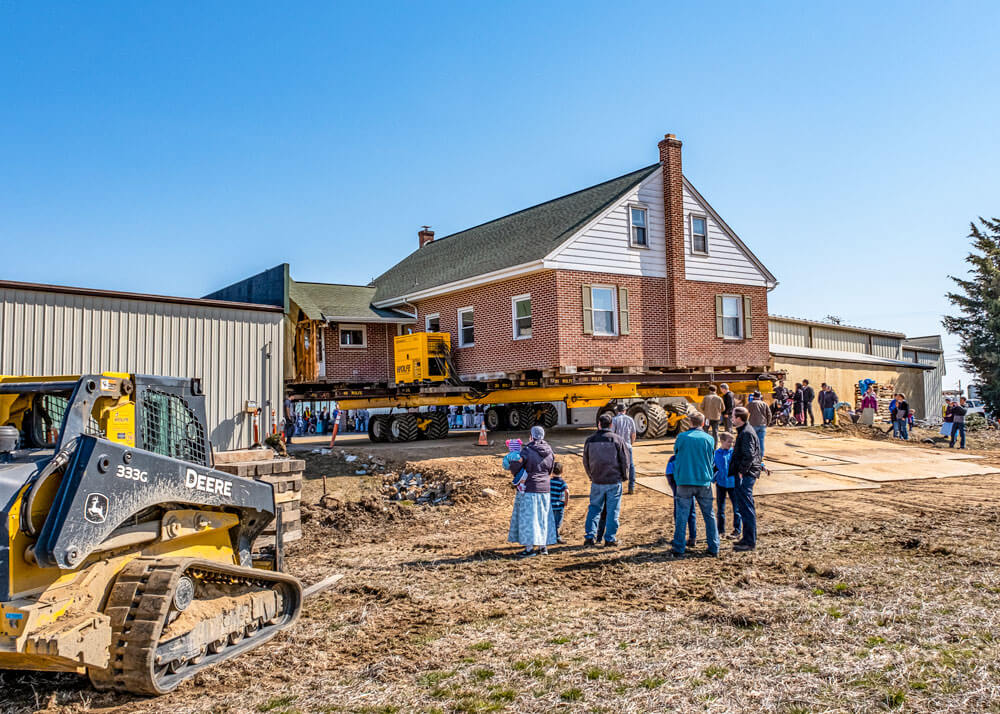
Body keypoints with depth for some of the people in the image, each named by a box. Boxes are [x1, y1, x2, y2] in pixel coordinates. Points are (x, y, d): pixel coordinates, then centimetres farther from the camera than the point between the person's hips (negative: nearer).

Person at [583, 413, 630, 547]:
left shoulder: (590, 440, 2)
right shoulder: (618, 440, -6)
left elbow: (586, 462, 9)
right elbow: (625, 461, -2)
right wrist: (624, 477, 12)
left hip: (597, 481, 2)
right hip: (614, 481, -2)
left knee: (594, 508, 13)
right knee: (613, 510, 6)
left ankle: (590, 537, 8)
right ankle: (610, 538, 8)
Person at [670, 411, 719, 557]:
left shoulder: (682, 437, -4)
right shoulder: (709, 439, 0)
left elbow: (676, 452, 10)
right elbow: (711, 461, 10)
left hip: (684, 481, -1)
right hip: (704, 481, 1)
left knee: (682, 515, 4)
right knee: (709, 515, 10)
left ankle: (678, 547, 6)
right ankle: (714, 547, 12)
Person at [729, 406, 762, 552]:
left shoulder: (746, 433, -17)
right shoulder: (745, 431, 16)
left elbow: (749, 455, -24)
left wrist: (741, 471, -19)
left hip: (745, 476, -11)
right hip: (746, 474, 11)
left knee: (746, 508, -7)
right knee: (745, 507, 16)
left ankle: (750, 542, -3)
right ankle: (748, 538, 24)